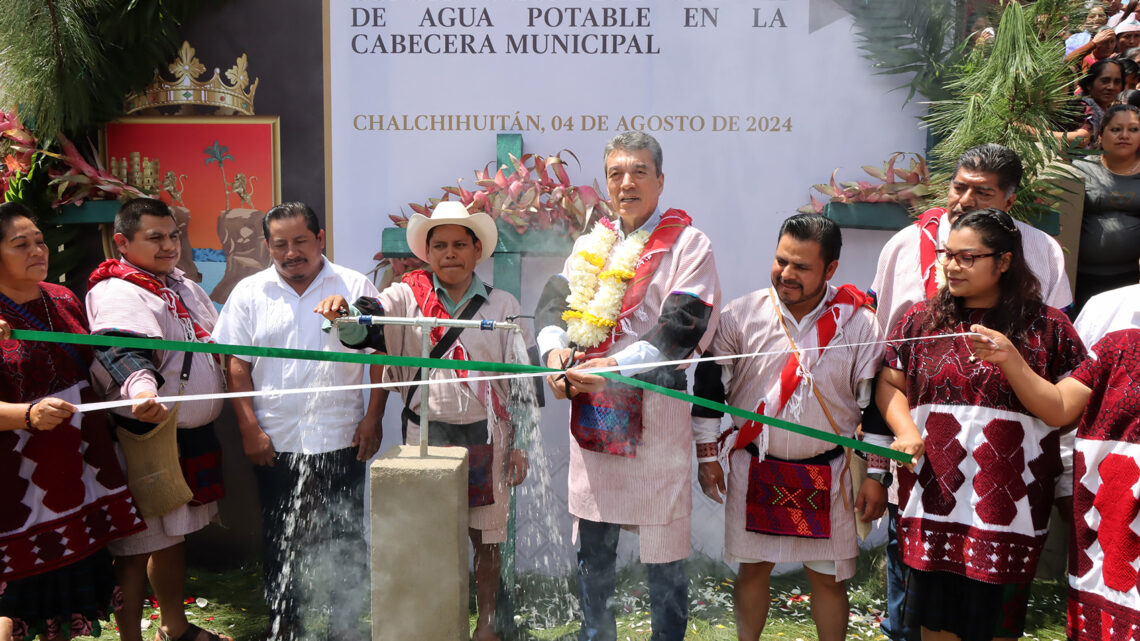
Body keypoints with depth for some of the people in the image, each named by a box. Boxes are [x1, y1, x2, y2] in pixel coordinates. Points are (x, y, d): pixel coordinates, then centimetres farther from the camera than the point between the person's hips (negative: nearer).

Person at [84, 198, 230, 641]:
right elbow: (124, 351, -35)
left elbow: (220, 342, 26)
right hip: (146, 437, -9)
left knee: (173, 535, 20)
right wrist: (140, 388, -54)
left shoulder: (184, 286, 13)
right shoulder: (118, 293, -16)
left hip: (192, 434, 9)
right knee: (138, 546, -1)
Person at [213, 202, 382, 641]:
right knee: (281, 540, 11)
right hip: (276, 443, 1)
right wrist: (249, 429, -5)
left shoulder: (356, 287, 1)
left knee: (345, 539, 8)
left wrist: (373, 417, -5)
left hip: (342, 440, 0)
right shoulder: (249, 293, 3)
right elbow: (236, 364, 2)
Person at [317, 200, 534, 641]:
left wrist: (520, 445, 2)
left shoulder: (502, 306, 4)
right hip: (425, 435, 0)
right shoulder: (408, 297, 1)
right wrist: (342, 310, -43)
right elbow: (370, 320, -19)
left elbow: (520, 378, 5)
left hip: (485, 437, 1)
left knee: (485, 538, 11)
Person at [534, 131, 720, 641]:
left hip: (656, 416, -5)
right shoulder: (591, 244, 15)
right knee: (592, 551, 17)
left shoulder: (687, 244, -4)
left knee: (663, 555, 4)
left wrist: (616, 365, -25)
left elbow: (682, 328, -15)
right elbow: (555, 298, 7)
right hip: (591, 413, 6)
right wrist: (553, 347, -15)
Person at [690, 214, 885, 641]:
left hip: (827, 474, -1)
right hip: (754, 469, 1)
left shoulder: (858, 322, -7)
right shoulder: (739, 316, -6)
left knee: (828, 577, 9)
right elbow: (709, 386, 2)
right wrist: (707, 455, 2)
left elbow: (875, 401, -1)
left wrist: (876, 476, -1)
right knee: (752, 569, 12)